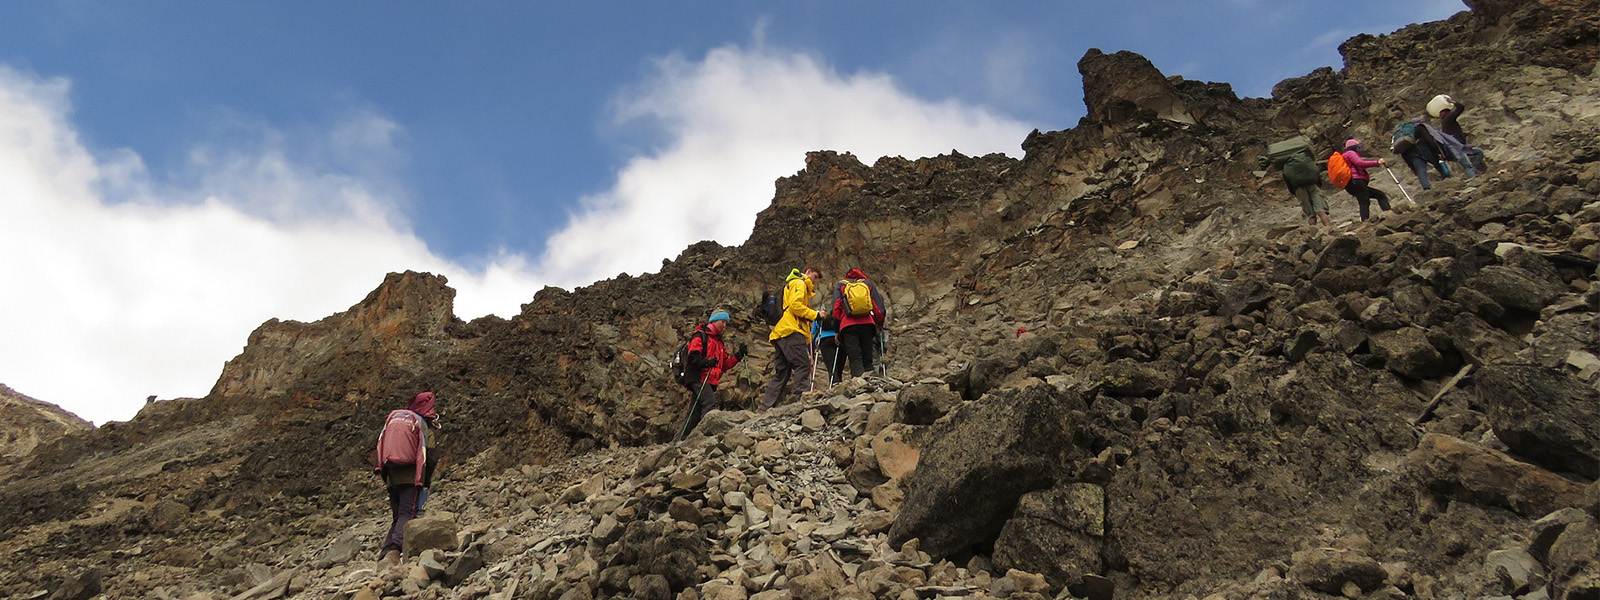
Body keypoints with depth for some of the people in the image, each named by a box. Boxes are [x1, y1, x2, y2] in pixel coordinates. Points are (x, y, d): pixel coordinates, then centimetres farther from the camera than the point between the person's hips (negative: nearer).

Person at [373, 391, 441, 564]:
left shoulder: (392, 418, 17)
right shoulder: (426, 425, 2)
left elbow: (379, 448, 13)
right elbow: (431, 455, -6)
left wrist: (384, 475, 16)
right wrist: (426, 480, 2)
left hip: (392, 477, 5)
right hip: (411, 477, -5)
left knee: (396, 516, 14)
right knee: (408, 514, -9)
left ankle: (386, 554, 3)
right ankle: (394, 550, -29)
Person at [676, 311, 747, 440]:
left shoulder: (719, 342, 27)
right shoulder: (700, 336, -1)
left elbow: (725, 364, 20)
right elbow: (692, 357, -12)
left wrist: (739, 355, 7)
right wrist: (706, 362, -27)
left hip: (710, 381, 9)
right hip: (698, 377, -9)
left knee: (695, 414, 6)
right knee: (710, 403, -25)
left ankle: (677, 441, 9)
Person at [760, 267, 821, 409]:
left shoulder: (788, 285, 35)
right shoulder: (799, 283, 3)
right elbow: (795, 305, -13)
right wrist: (815, 315, -10)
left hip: (779, 334, 10)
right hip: (791, 331, -10)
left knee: (781, 373, 7)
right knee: (803, 366, -17)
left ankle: (766, 407, 2)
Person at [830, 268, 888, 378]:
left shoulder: (840, 286, 19)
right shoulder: (868, 283, 22)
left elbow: (836, 308, 8)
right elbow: (879, 307, 14)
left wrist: (837, 330, 11)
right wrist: (879, 324, 25)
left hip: (848, 325, -1)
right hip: (867, 324, 1)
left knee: (855, 358, -5)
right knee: (867, 358, 7)